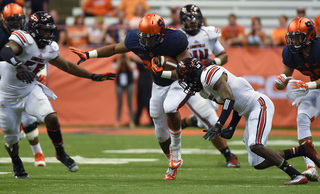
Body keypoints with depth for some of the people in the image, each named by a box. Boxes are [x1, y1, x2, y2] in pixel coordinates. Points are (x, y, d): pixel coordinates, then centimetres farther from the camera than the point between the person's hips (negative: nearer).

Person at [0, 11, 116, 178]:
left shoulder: (50, 49, -1)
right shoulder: (24, 40, -24)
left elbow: (66, 66, 14)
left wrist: (94, 76, 15)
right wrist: (19, 65, -63)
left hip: (30, 91, 4)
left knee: (51, 118, -19)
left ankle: (61, 153, 2)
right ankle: (16, 163, 37)